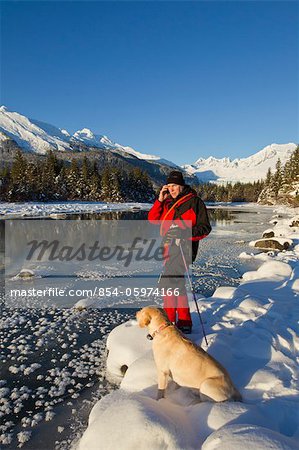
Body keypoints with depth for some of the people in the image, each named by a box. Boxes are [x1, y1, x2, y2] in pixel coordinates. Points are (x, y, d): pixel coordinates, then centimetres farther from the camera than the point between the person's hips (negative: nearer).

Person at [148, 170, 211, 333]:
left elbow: (205, 228, -7)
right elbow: (153, 219, 12)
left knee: (168, 282, -17)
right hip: (169, 247, 8)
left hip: (184, 247, -8)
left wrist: (184, 233, -22)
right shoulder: (167, 202, 13)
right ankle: (184, 321, 30)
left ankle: (169, 321, -4)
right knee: (175, 284, 15)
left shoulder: (195, 202, -5)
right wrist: (160, 200, 0)